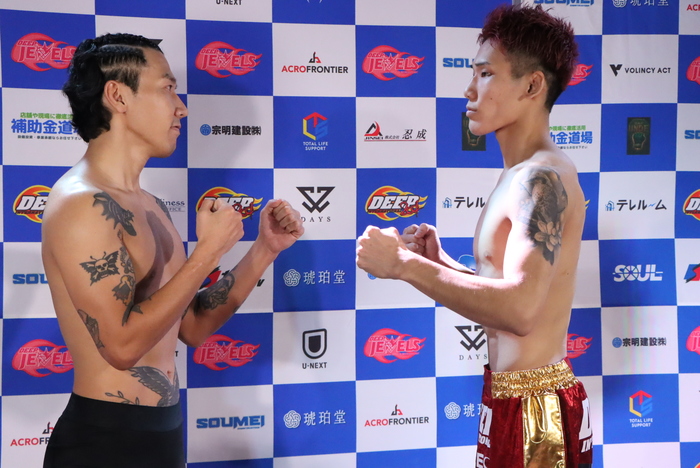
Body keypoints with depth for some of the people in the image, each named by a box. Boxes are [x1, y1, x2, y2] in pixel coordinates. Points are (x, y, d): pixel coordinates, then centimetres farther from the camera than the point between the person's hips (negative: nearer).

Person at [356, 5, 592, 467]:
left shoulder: (543, 177, -17)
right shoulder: (521, 177, 13)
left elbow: (521, 308, -31)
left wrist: (404, 264, -25)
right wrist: (439, 261, 2)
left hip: (535, 413, -9)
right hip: (515, 404, 9)